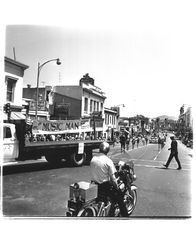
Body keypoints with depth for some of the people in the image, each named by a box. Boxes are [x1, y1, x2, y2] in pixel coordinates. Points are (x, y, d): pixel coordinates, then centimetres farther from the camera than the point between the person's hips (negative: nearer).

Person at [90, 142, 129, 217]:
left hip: (94, 185, 6)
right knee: (120, 199, 10)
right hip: (105, 186, -6)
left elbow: (92, 173, 9)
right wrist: (117, 187, 1)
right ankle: (125, 215, 17)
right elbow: (112, 177, -15)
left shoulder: (93, 159, -2)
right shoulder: (108, 161, -17)